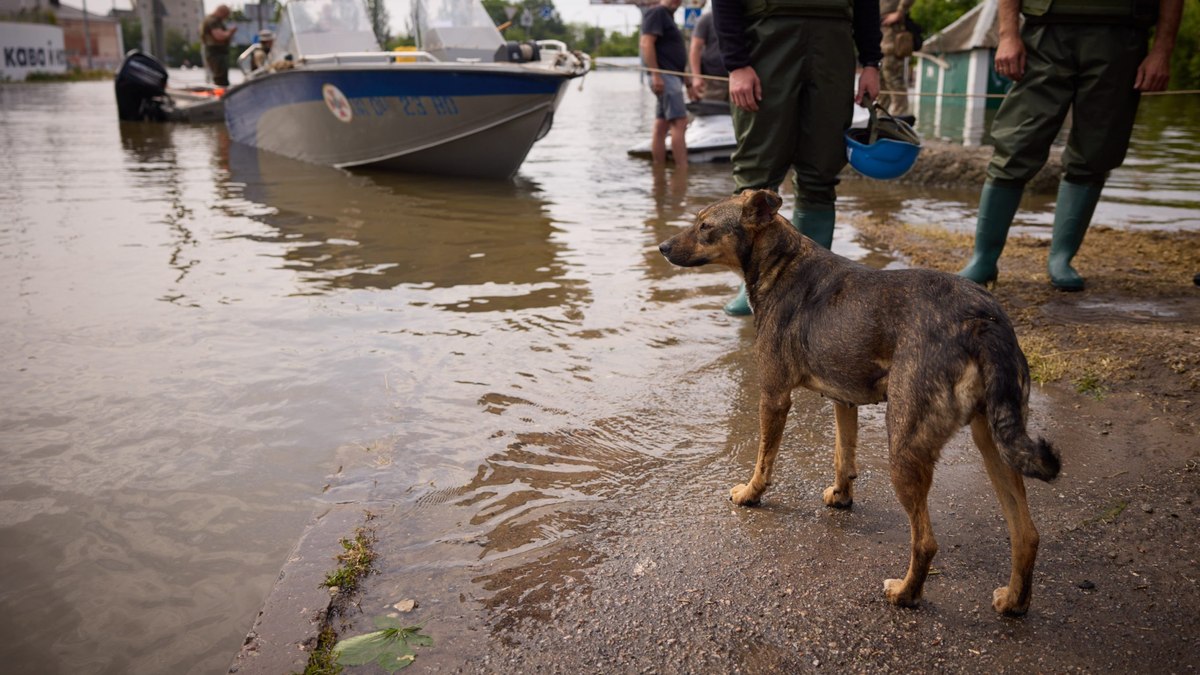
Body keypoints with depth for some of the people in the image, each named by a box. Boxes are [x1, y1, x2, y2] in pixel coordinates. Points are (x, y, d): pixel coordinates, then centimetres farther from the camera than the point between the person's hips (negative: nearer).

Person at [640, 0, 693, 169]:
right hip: (665, 76, -10)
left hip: (672, 76, 10)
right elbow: (646, 43, -17)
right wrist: (655, 75, -23)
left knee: (661, 126, 6)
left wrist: (687, 81, 24)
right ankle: (683, 171, -16)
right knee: (679, 122, -14)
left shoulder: (668, 16, 23)